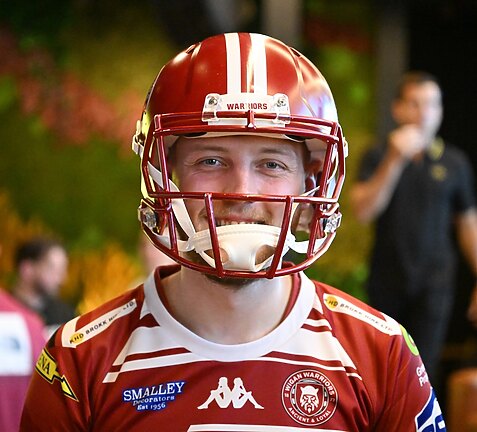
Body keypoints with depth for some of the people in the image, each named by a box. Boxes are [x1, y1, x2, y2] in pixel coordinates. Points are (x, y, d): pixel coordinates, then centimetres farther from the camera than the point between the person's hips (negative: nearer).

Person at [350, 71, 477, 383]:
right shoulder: (378, 158, 4)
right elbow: (363, 210, -10)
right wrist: (394, 160, -19)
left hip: (434, 283, -1)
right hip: (387, 282, 1)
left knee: (422, 369, -11)